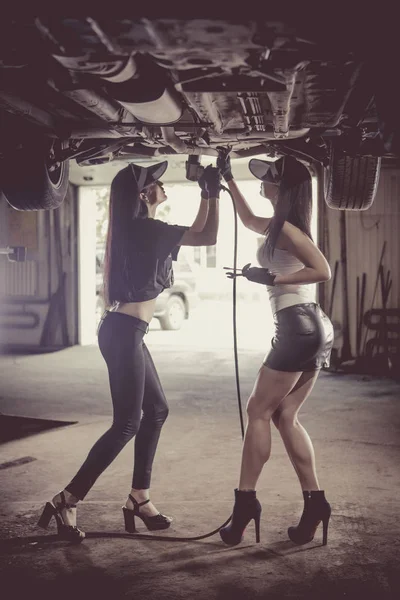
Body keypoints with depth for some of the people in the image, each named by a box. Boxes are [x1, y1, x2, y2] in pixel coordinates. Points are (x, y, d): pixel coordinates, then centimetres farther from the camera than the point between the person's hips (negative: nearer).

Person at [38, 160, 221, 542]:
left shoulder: (139, 230, 15)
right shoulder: (145, 228, -13)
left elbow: (197, 233, 27)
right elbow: (208, 237, -12)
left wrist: (207, 193, 22)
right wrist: (213, 192, -2)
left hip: (126, 333, 10)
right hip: (123, 333, -10)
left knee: (156, 411, 15)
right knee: (127, 423, -6)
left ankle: (139, 499, 20)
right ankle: (66, 502, -2)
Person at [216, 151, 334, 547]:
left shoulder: (286, 229, -10)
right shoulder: (281, 228, 18)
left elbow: (323, 271, -21)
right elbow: (249, 220, 38)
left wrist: (270, 277, -18)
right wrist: (228, 178, 37)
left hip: (297, 326, -9)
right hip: (312, 329, 9)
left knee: (258, 412, -1)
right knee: (284, 417, 10)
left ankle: (246, 500, 3)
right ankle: (314, 502, 8)